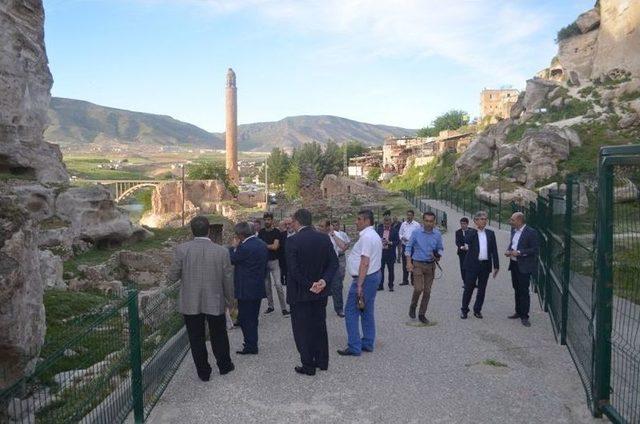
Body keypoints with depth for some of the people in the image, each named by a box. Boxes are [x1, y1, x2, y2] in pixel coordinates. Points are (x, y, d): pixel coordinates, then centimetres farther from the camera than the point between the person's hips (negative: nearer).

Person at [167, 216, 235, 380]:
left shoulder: (182, 249, -12)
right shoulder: (222, 251, -10)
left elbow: (172, 277, -7)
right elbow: (228, 280, -3)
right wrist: (230, 301, 12)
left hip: (190, 304, 0)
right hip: (215, 303, 1)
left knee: (196, 338, 15)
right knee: (219, 336, 20)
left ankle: (203, 372, 26)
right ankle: (224, 365, 36)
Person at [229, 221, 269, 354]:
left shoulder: (244, 247, -22)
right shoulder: (262, 244, 6)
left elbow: (231, 260, -12)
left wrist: (234, 246, 1)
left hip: (246, 290, -9)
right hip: (259, 288, 9)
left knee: (245, 319, 3)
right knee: (253, 319, 18)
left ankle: (250, 346, 8)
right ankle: (252, 345, 26)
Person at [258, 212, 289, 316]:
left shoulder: (276, 232, -5)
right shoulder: (261, 232, 8)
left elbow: (275, 246, -14)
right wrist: (271, 246, -6)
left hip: (274, 261, -4)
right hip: (263, 261, 4)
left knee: (278, 285, -9)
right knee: (267, 285, 9)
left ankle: (283, 308, -3)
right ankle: (270, 306, 21)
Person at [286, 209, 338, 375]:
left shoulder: (293, 241, -17)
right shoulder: (324, 238, -2)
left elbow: (293, 269, -21)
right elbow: (334, 263, -3)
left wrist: (309, 286, -13)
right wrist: (324, 280, -12)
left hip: (299, 293, -5)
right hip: (320, 292, 5)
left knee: (302, 330, 8)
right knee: (319, 326, 19)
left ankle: (308, 366, 16)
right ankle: (322, 361, 29)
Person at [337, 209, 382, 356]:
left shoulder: (366, 237, -18)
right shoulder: (375, 236, 15)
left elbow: (365, 263, -24)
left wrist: (359, 285, -24)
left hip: (365, 278, -10)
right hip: (374, 275, 11)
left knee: (351, 312, -4)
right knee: (367, 311, 16)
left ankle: (354, 347, 0)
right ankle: (368, 344, 23)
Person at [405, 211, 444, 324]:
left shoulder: (437, 234, 2)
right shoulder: (416, 233, -5)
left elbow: (440, 248, 11)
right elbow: (408, 247, 1)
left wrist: (438, 256, -12)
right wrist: (409, 262, -8)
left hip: (431, 265, 3)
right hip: (418, 264, -3)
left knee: (427, 291, 5)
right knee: (419, 288, -14)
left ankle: (422, 314, 19)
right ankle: (413, 306, 14)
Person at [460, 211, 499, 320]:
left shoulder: (490, 233, 9)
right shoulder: (471, 232, -1)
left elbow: (494, 250, 8)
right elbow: (466, 241, -23)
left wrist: (496, 265, 4)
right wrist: (475, 230, -17)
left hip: (485, 265, 3)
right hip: (472, 265, -3)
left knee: (482, 289, 9)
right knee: (468, 288, 2)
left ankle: (477, 310, 22)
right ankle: (464, 310, 14)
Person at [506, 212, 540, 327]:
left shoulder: (531, 232, -14)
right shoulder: (514, 231, 10)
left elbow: (535, 249, -16)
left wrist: (519, 252, -21)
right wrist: (509, 251, 2)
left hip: (523, 266, -8)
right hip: (513, 264, 8)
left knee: (524, 291, -3)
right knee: (517, 290, 16)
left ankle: (524, 316, 6)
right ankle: (518, 312, 28)